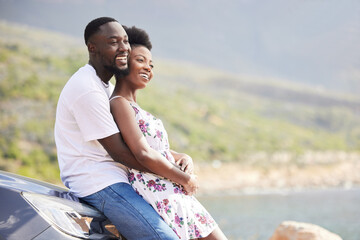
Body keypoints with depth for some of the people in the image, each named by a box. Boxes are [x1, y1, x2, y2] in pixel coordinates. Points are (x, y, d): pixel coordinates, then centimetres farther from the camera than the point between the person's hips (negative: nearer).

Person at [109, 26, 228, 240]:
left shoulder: (133, 107, 22)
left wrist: (183, 158, 1)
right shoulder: (120, 104, -9)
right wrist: (185, 179, -10)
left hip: (176, 195, 10)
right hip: (159, 196, -10)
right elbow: (144, 154, -19)